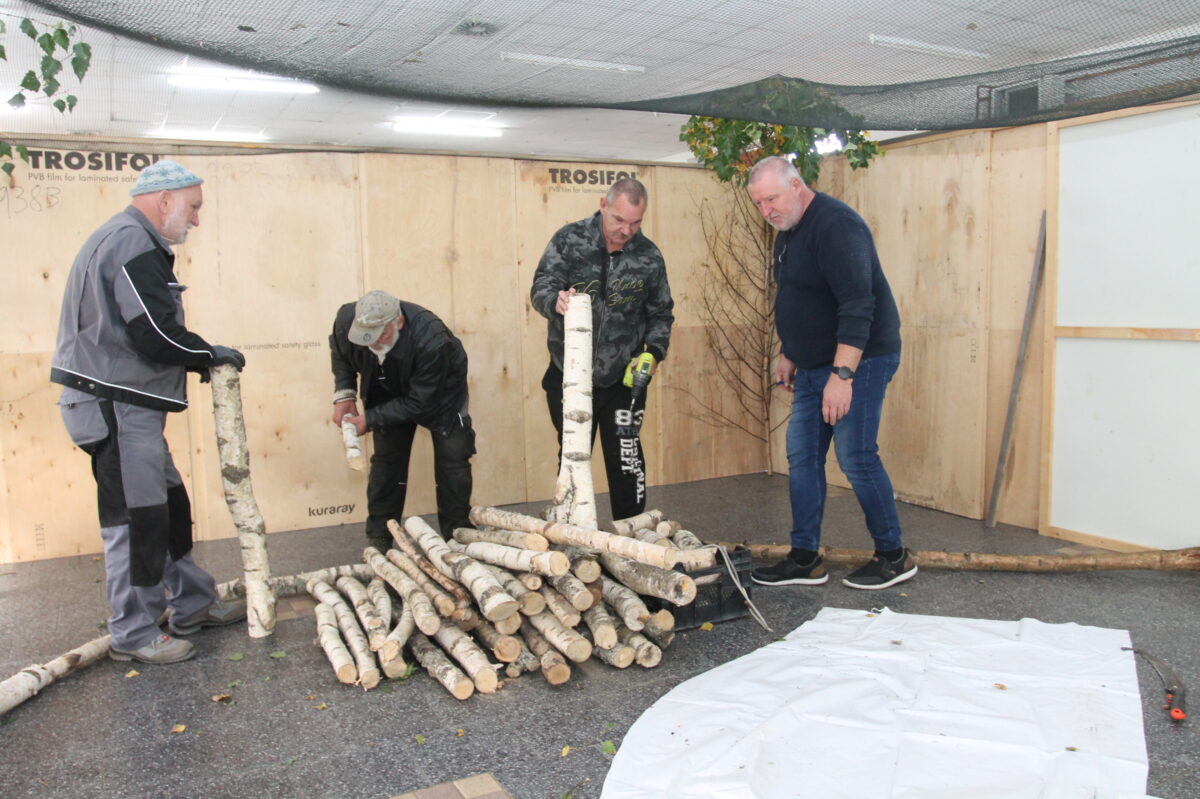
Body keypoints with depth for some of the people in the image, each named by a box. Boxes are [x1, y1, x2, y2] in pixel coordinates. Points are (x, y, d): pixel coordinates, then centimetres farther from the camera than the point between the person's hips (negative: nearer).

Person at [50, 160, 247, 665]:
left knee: (168, 506, 17)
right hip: (115, 407, -11)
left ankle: (192, 605, 28)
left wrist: (199, 358, 7)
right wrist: (211, 354, -8)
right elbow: (156, 335, -24)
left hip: (128, 407, 11)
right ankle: (133, 634, 10)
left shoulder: (131, 241, 18)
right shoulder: (132, 245, -16)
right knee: (135, 518, -2)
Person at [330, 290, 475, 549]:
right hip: (390, 392, 4)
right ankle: (378, 542, 13)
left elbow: (419, 403, -32)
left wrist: (370, 419, -30)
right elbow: (339, 354, -2)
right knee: (386, 462, 3)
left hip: (440, 393, -3)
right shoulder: (347, 320, -29)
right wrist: (344, 394, -15)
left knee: (453, 460, -5)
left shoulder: (432, 340, -43)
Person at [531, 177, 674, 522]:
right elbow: (540, 287, -10)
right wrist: (556, 300, -34)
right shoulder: (569, 239, -5)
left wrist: (654, 352, -8)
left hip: (622, 377, 0)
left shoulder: (649, 256, -1)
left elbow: (661, 313, 8)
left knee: (626, 459, 2)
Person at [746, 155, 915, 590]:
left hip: (857, 359, -10)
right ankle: (805, 559, 16)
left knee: (856, 456, -7)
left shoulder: (835, 224, -18)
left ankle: (893, 556, 11)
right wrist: (788, 355, 24)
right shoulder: (787, 233, 13)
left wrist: (842, 374, -29)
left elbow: (857, 304, -26)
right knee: (801, 456, 8)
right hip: (813, 365, 10)